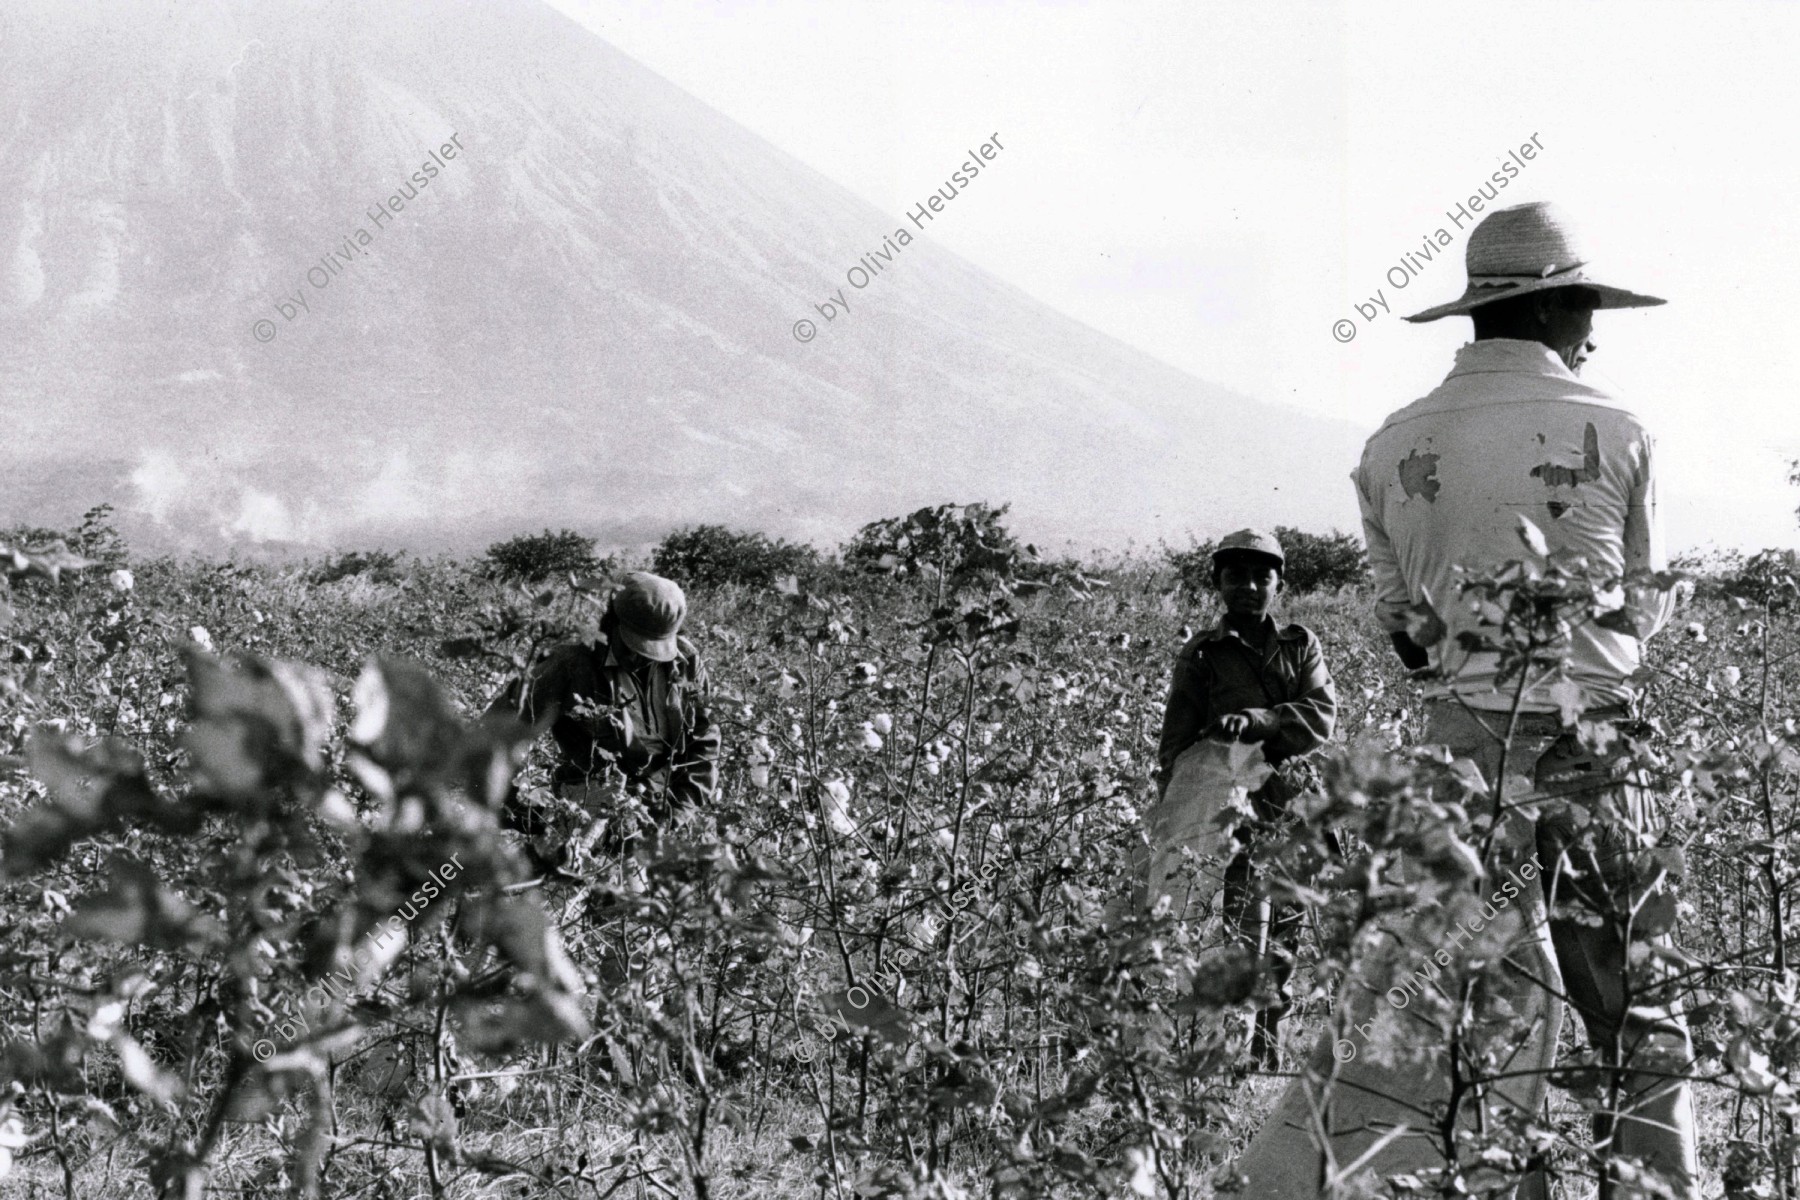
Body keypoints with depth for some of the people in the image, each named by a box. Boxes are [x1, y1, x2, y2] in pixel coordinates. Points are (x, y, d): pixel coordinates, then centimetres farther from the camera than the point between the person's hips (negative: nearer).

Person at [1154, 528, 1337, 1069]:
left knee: (1283, 951, 4)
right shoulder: (1201, 655, 9)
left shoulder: (1302, 647, 15)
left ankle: (1271, 1058, 9)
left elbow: (1321, 718, -1)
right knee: (1242, 944, -15)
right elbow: (1175, 747, 7)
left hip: (1297, 815, 3)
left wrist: (1254, 721, -17)